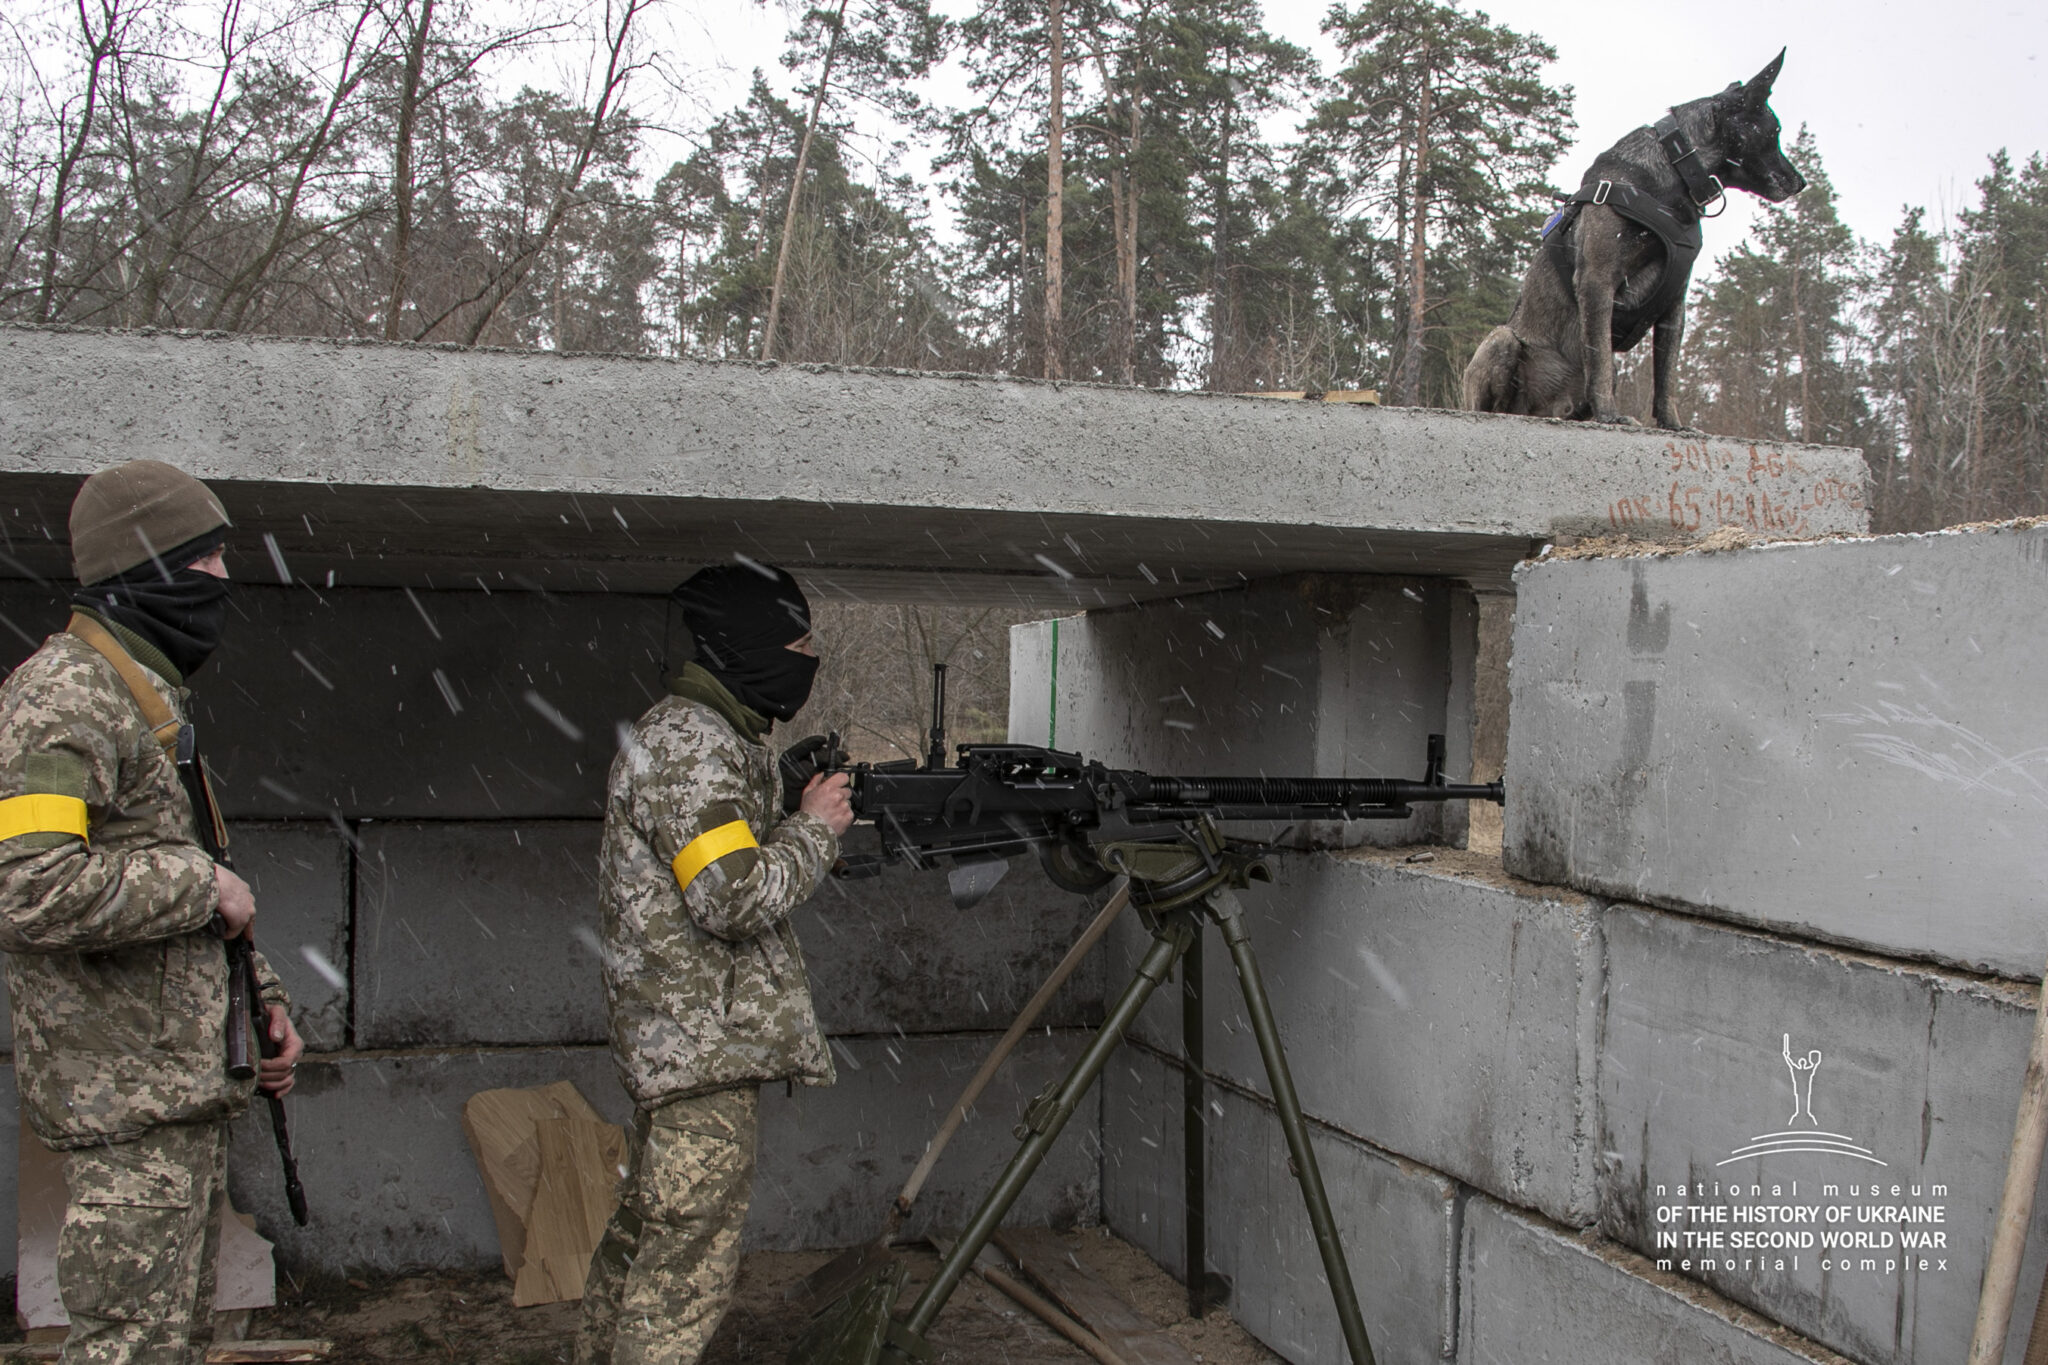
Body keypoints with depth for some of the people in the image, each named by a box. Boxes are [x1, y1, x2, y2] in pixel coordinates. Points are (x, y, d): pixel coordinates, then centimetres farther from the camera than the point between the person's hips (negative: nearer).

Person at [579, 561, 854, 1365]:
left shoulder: (703, 734, 17)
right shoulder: (692, 742, -17)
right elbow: (734, 898, -24)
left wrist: (807, 817, 9)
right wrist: (815, 827, -11)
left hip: (670, 1044, 11)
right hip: (707, 1045, -11)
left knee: (642, 1235, 19)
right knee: (687, 1267, -6)